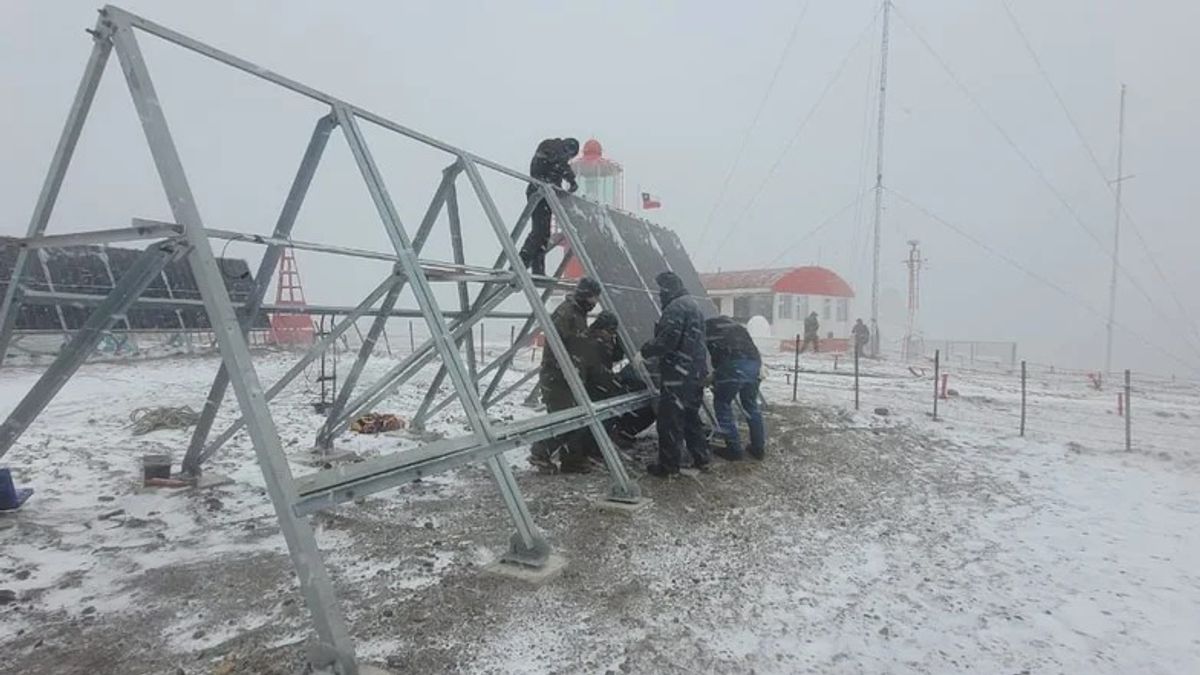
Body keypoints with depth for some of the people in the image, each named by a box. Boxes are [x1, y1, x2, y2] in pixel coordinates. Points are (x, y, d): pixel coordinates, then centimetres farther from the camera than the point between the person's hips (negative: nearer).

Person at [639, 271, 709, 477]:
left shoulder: (676, 307, -14)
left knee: (670, 420, -3)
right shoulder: (693, 305, 19)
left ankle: (668, 465, 3)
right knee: (691, 416, 19)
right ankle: (701, 459, 24)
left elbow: (667, 341, -22)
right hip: (696, 372, 10)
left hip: (679, 374, -10)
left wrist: (644, 351, -9)